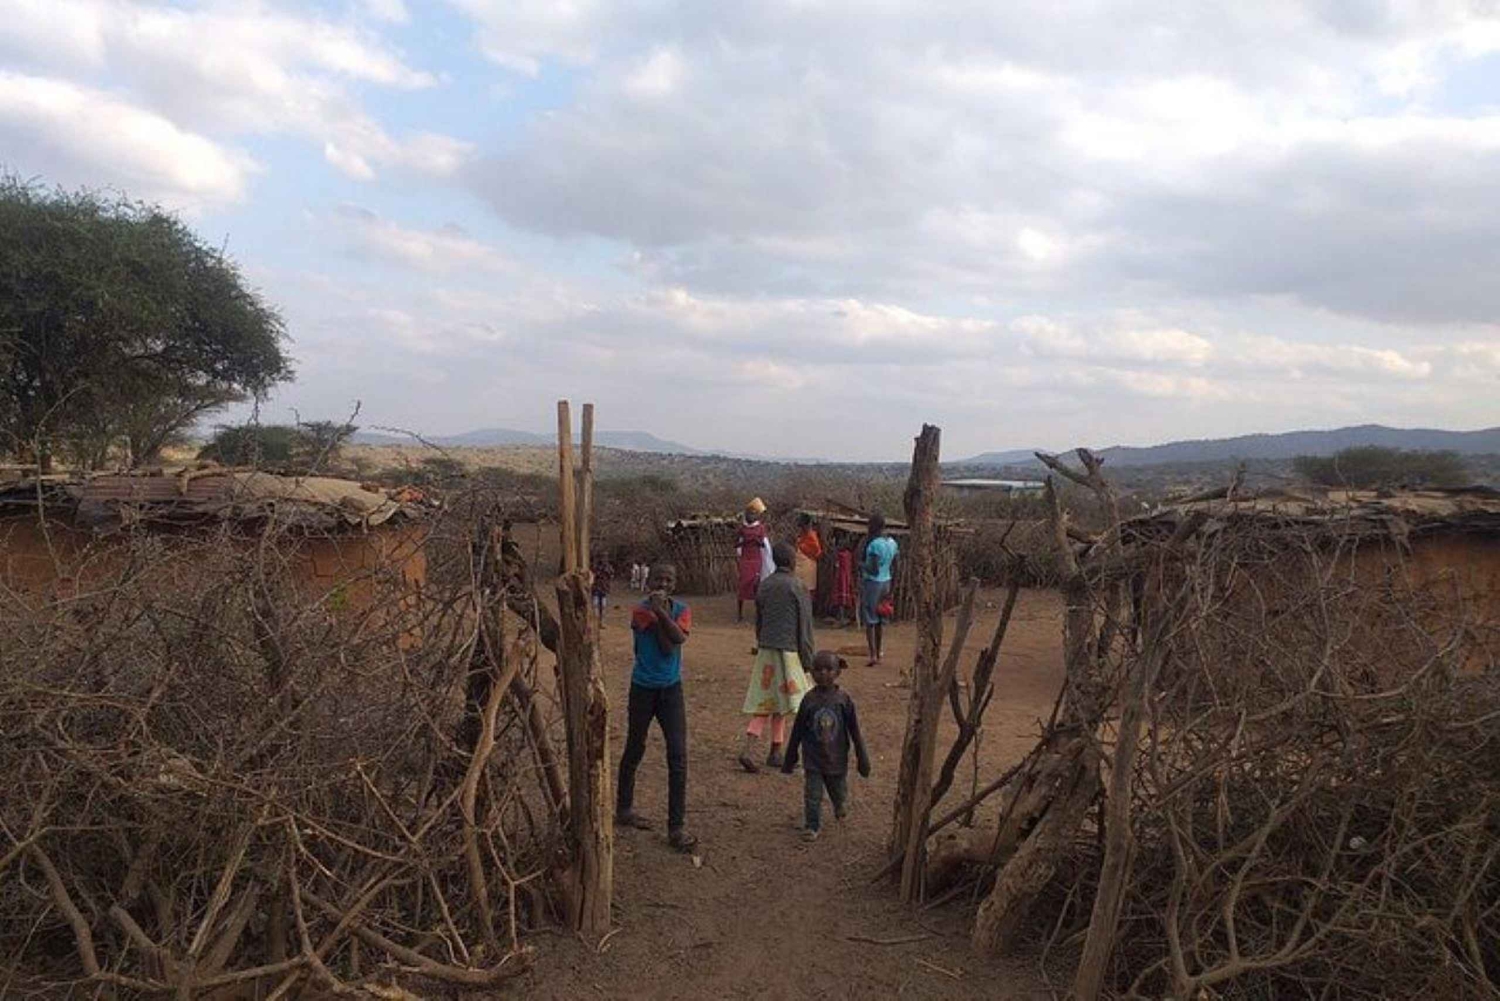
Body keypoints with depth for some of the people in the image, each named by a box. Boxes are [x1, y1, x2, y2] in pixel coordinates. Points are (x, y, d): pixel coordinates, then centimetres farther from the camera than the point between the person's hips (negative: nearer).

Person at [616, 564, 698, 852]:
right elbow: (666, 648, -19)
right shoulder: (641, 610, -13)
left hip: (671, 689, 3)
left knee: (678, 755, -5)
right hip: (643, 689, -3)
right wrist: (659, 611, -22)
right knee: (634, 751, 13)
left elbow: (680, 638, -20)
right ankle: (623, 810, 33)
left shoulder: (682, 609, 0)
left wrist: (661, 611, -25)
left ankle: (677, 826, -1)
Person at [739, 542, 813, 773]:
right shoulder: (796, 586, -8)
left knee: (764, 703, 7)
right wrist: (808, 658, -1)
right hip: (788, 650, -5)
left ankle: (748, 749, -6)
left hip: (765, 650, 5)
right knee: (782, 703, 6)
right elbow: (804, 625, -7)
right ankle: (775, 752, 12)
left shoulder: (764, 586, 9)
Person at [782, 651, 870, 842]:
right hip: (813, 759, 0)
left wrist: (863, 758, 0)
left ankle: (840, 807, 50)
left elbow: (854, 731, -1)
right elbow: (797, 731, 1)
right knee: (812, 796, -1)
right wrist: (790, 758, 6)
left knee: (839, 792, 17)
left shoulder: (843, 700, -9)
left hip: (836, 758, 1)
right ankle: (811, 826, 16)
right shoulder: (809, 699, -8)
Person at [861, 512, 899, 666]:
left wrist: (861, 565, -5)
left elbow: (874, 570, -23)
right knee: (880, 621, 14)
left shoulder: (874, 544, -19)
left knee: (869, 621, -1)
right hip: (886, 582, 8)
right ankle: (879, 654, 20)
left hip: (872, 583, -8)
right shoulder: (892, 542, 6)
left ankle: (873, 655, -4)